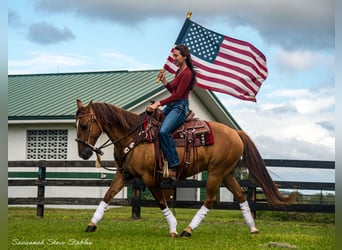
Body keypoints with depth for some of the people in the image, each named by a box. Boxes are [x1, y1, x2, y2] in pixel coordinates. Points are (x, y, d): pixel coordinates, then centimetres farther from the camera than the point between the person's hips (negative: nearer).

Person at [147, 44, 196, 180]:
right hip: (171, 106, 11)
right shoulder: (179, 71, 16)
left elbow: (177, 95, -20)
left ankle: (173, 167, -29)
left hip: (180, 107, -11)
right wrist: (163, 80, 12)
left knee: (164, 131, -30)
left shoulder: (187, 73, -14)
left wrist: (158, 103, -22)